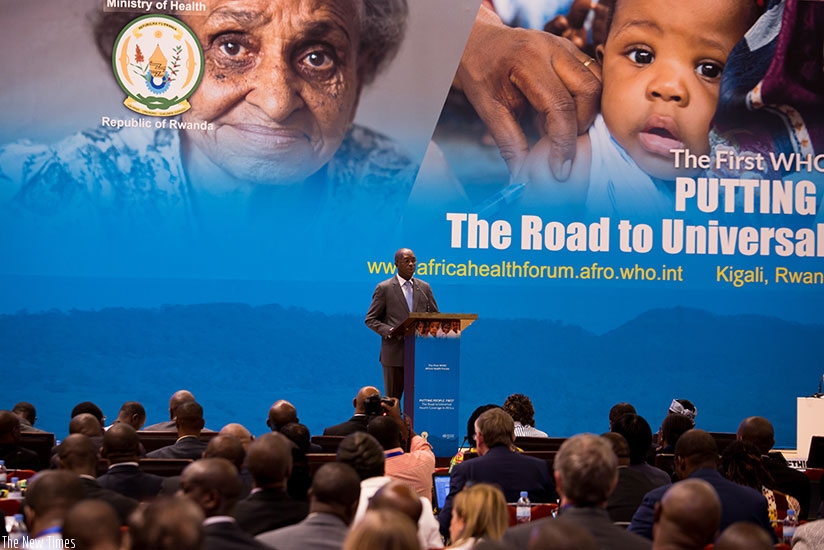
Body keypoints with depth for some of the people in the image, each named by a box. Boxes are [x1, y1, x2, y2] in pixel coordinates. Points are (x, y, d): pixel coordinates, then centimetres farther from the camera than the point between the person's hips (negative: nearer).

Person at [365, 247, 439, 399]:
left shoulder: (425, 288, 12)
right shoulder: (384, 288, 0)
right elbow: (370, 319, 0)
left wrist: (430, 329, -8)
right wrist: (389, 331, -17)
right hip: (394, 353, -3)